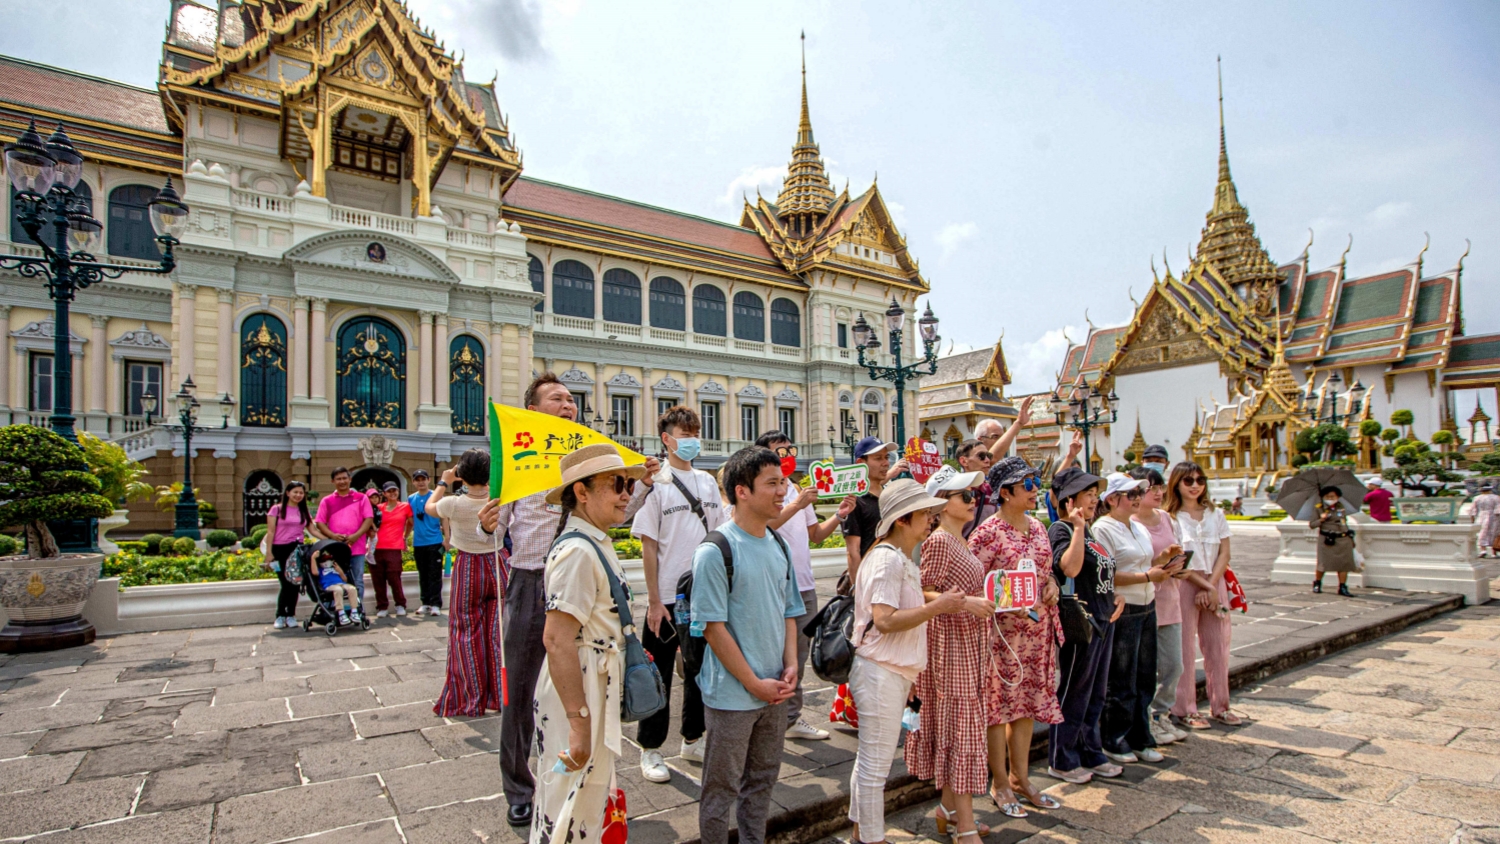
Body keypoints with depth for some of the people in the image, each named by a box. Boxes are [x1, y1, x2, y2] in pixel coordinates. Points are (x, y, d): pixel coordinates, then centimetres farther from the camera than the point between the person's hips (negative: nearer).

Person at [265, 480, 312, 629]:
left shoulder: (303, 511, 14)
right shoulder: (277, 509, 2)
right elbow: (270, 531, -2)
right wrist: (269, 553, -8)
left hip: (297, 550, 3)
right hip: (280, 550, -3)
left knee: (295, 583, 2)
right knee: (286, 584, -5)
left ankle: (291, 616, 12)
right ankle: (280, 616, 9)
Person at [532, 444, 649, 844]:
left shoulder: (597, 544, 7)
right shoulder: (577, 551, -23)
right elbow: (557, 640, -28)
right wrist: (579, 721, -28)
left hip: (599, 690, 10)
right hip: (577, 696, -10)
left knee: (591, 802, 24)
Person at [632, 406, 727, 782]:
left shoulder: (708, 481, 7)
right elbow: (648, 546, -10)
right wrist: (654, 601, -12)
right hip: (668, 598, -5)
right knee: (658, 676, 7)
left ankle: (692, 740, 34)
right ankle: (650, 751, 22)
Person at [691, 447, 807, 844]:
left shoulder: (778, 544, 4)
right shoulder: (715, 551, -17)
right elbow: (713, 628, -17)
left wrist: (790, 666, 0)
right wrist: (755, 683, -14)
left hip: (775, 689, 7)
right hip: (732, 693, -6)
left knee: (762, 780, 21)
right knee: (722, 788, 10)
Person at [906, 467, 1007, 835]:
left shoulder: (962, 541, 12)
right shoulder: (938, 542, -15)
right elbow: (923, 595, -18)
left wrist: (985, 600, 11)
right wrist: (965, 602, -28)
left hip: (969, 644, 9)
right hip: (951, 643, -9)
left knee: (953, 725, 16)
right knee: (960, 727, -4)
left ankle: (951, 807, 27)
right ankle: (965, 826, 4)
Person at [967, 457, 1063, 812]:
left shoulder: (1037, 527, 9)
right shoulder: (987, 533, -14)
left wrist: (1051, 585, 1)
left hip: (1037, 628, 7)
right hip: (1001, 630, -7)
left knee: (1027, 703, 15)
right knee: (999, 704, 3)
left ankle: (1021, 779, 30)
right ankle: (1000, 784, 18)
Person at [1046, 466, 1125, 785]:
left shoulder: (1088, 531, 14)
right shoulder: (1060, 529, -14)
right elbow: (1070, 567, -30)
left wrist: (1117, 595, 8)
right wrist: (1078, 528, -29)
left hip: (1103, 619, 9)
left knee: (1096, 695, 17)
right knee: (1073, 694, 1)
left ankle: (1092, 755, 30)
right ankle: (1061, 761, 14)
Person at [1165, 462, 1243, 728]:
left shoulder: (1215, 514, 9)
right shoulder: (1171, 517, -5)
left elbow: (1224, 552, 4)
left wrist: (1211, 586, -7)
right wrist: (1204, 586, -13)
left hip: (1215, 584, 5)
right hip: (1184, 585, -5)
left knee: (1218, 646, 10)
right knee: (1185, 648, -1)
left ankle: (1220, 706, 23)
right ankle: (1185, 709, 8)